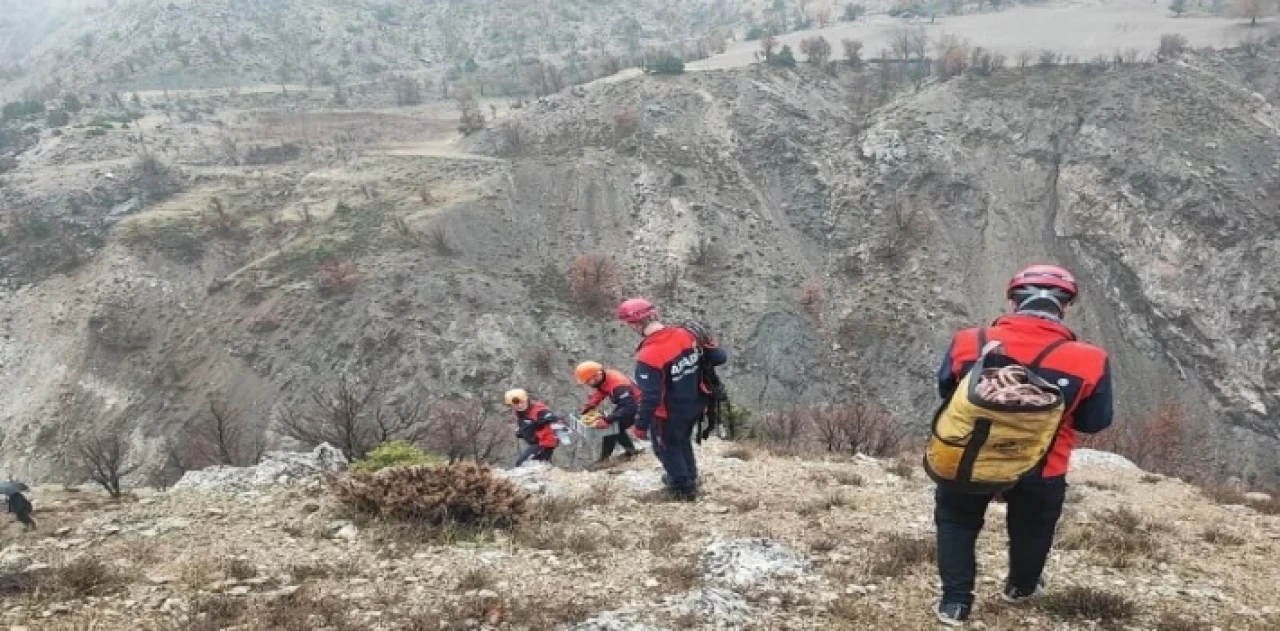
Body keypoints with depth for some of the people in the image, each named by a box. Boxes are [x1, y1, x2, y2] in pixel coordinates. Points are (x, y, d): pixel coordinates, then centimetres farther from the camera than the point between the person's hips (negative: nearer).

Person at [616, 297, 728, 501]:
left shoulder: (648, 356, -31)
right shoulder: (686, 334, -12)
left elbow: (650, 397, -28)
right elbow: (719, 357, -5)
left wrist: (641, 425, -15)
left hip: (670, 414, -6)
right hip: (696, 405, 6)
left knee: (666, 448, 21)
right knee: (683, 442, 31)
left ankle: (684, 489, 33)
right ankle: (690, 479, 50)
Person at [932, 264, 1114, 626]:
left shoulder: (968, 343, -13)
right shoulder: (1090, 362, -18)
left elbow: (946, 393, 5)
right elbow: (1094, 422, -4)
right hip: (1040, 472, 0)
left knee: (956, 521, 27)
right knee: (1032, 528, 30)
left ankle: (955, 602, 25)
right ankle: (1021, 587, 53)